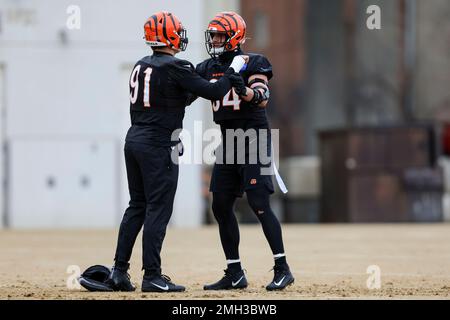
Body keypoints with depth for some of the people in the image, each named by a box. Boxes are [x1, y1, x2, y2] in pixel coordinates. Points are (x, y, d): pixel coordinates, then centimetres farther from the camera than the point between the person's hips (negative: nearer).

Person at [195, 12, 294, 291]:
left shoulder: (252, 63, -7)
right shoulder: (208, 68, 11)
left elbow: (263, 98, -20)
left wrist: (244, 91, -41)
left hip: (254, 139, -7)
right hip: (228, 142, 7)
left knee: (259, 204, -14)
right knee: (221, 207, 5)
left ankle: (283, 268, -9)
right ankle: (235, 274, 12)